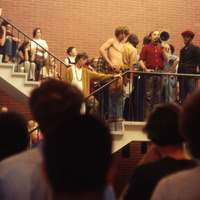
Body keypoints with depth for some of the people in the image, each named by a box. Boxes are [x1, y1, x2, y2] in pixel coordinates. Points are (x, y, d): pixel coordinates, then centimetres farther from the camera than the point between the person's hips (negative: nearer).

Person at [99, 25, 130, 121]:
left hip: (121, 70, 8)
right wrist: (109, 63, -14)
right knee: (113, 91, -10)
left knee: (120, 93, 6)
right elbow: (101, 49, -11)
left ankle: (119, 116, 10)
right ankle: (112, 116, -8)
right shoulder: (112, 40, 3)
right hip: (114, 69, -8)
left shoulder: (122, 45, 27)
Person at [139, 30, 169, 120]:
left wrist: (163, 48, -2)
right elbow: (141, 60, 2)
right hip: (150, 72, -3)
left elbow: (167, 60, 6)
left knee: (158, 95, 5)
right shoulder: (146, 47, 9)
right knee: (148, 95, -7)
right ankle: (147, 115, -5)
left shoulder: (161, 47, 18)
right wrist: (145, 69, -13)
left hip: (160, 72, 3)